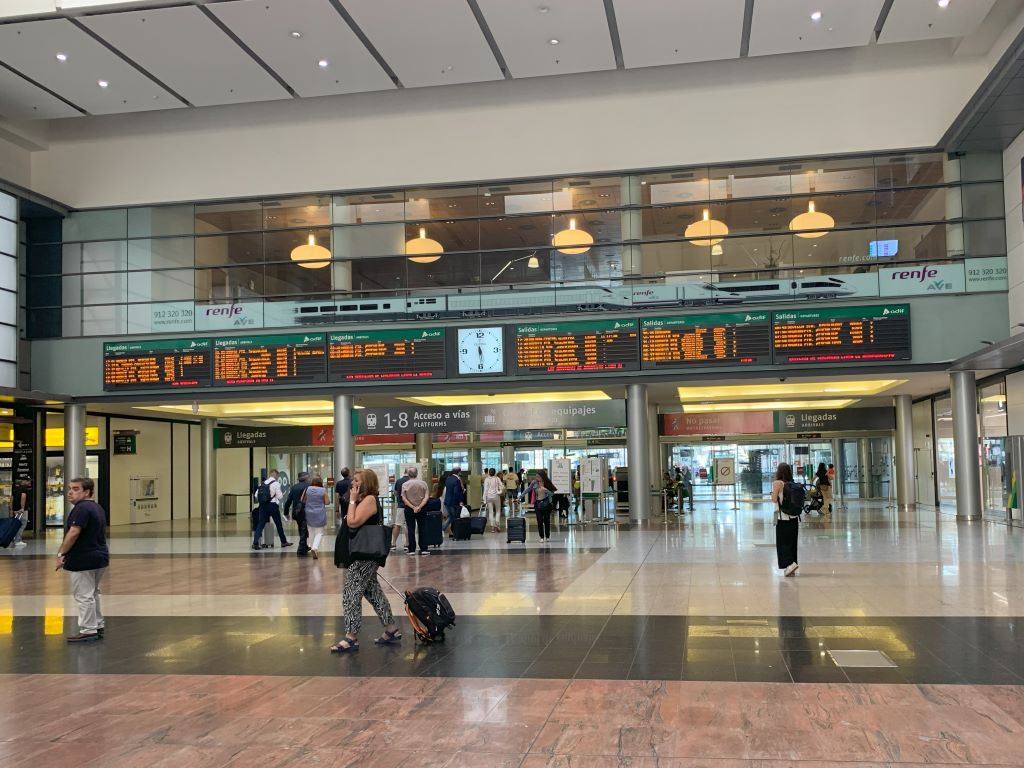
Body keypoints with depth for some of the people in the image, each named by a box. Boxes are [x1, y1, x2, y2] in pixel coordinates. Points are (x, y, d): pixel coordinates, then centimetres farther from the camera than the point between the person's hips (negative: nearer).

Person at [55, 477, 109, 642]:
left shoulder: (82, 508, -17)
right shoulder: (97, 508, 15)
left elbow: (74, 533, -24)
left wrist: (61, 553, -16)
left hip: (83, 560, -11)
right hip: (99, 556, 11)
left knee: (84, 596, -4)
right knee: (93, 593, 20)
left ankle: (88, 631, 0)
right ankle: (98, 627, 27)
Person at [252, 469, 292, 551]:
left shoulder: (262, 483, 7)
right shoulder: (276, 483, -8)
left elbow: (256, 495, 4)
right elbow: (279, 496, -10)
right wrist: (282, 495, 12)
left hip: (263, 506, 4)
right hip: (273, 506, -4)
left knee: (261, 524, 4)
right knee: (279, 524, 10)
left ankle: (255, 542, -9)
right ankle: (284, 542, 22)